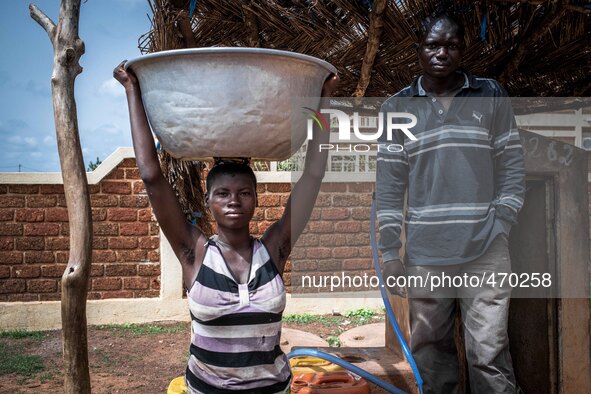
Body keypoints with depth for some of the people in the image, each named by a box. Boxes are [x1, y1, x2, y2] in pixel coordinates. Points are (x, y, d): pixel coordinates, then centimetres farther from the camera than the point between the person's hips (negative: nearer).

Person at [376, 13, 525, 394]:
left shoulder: (492, 96, 4)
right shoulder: (397, 108, 6)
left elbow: (512, 170, 5)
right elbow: (389, 187, 5)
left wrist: (500, 230, -5)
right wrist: (391, 253, 0)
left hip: (485, 252, -1)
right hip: (423, 254, 2)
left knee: (489, 355, -2)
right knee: (430, 350, 10)